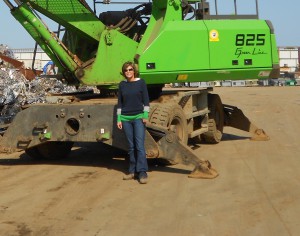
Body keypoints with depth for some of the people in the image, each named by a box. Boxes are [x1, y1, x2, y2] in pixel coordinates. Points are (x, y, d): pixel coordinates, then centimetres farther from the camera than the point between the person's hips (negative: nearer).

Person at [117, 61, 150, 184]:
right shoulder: (122, 84, 9)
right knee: (131, 146, 6)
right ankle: (133, 171, 11)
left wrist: (145, 115, -8)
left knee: (140, 145, -10)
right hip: (126, 118, 3)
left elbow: (146, 100, 1)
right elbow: (120, 103, 12)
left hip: (138, 117, -3)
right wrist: (118, 119, 7)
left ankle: (142, 172, -10)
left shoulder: (141, 82, 1)